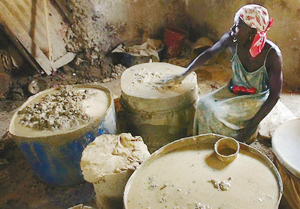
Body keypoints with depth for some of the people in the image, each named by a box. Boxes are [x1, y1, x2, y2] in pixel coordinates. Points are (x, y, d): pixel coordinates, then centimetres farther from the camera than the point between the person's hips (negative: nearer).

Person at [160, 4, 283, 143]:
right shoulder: (231, 39, -18)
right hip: (234, 90, 5)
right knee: (203, 104, -18)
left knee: (217, 114, -24)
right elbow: (208, 54, 0)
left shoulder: (272, 54, -27)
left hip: (257, 99, -4)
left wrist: (253, 125, -24)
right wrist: (182, 76, 1)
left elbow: (274, 94, -20)